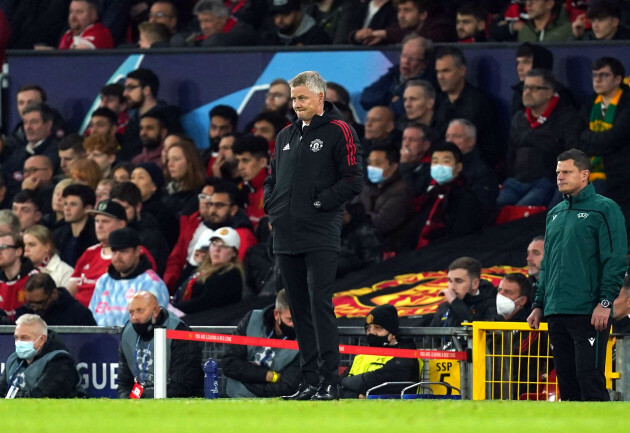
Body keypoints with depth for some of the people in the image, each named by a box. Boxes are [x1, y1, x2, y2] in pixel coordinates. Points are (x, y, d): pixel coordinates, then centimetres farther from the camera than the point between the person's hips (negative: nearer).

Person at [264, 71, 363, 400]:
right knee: (300, 309, 8)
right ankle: (310, 379, 11)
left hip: (320, 237, -7)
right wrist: (272, 208, 10)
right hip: (286, 237, 7)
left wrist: (319, 203, -11)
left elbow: (353, 180, -9)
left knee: (321, 305, -11)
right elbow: (272, 179, 27)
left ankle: (329, 381, -11)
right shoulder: (286, 136, 18)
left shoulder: (338, 132, -3)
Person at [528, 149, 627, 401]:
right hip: (557, 314, 7)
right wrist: (539, 304, 17)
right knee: (567, 382, 7)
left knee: (590, 380, -12)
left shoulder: (604, 209, -3)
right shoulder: (555, 214, 19)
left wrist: (605, 302, -17)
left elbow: (616, 260, -9)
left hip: (589, 314, -7)